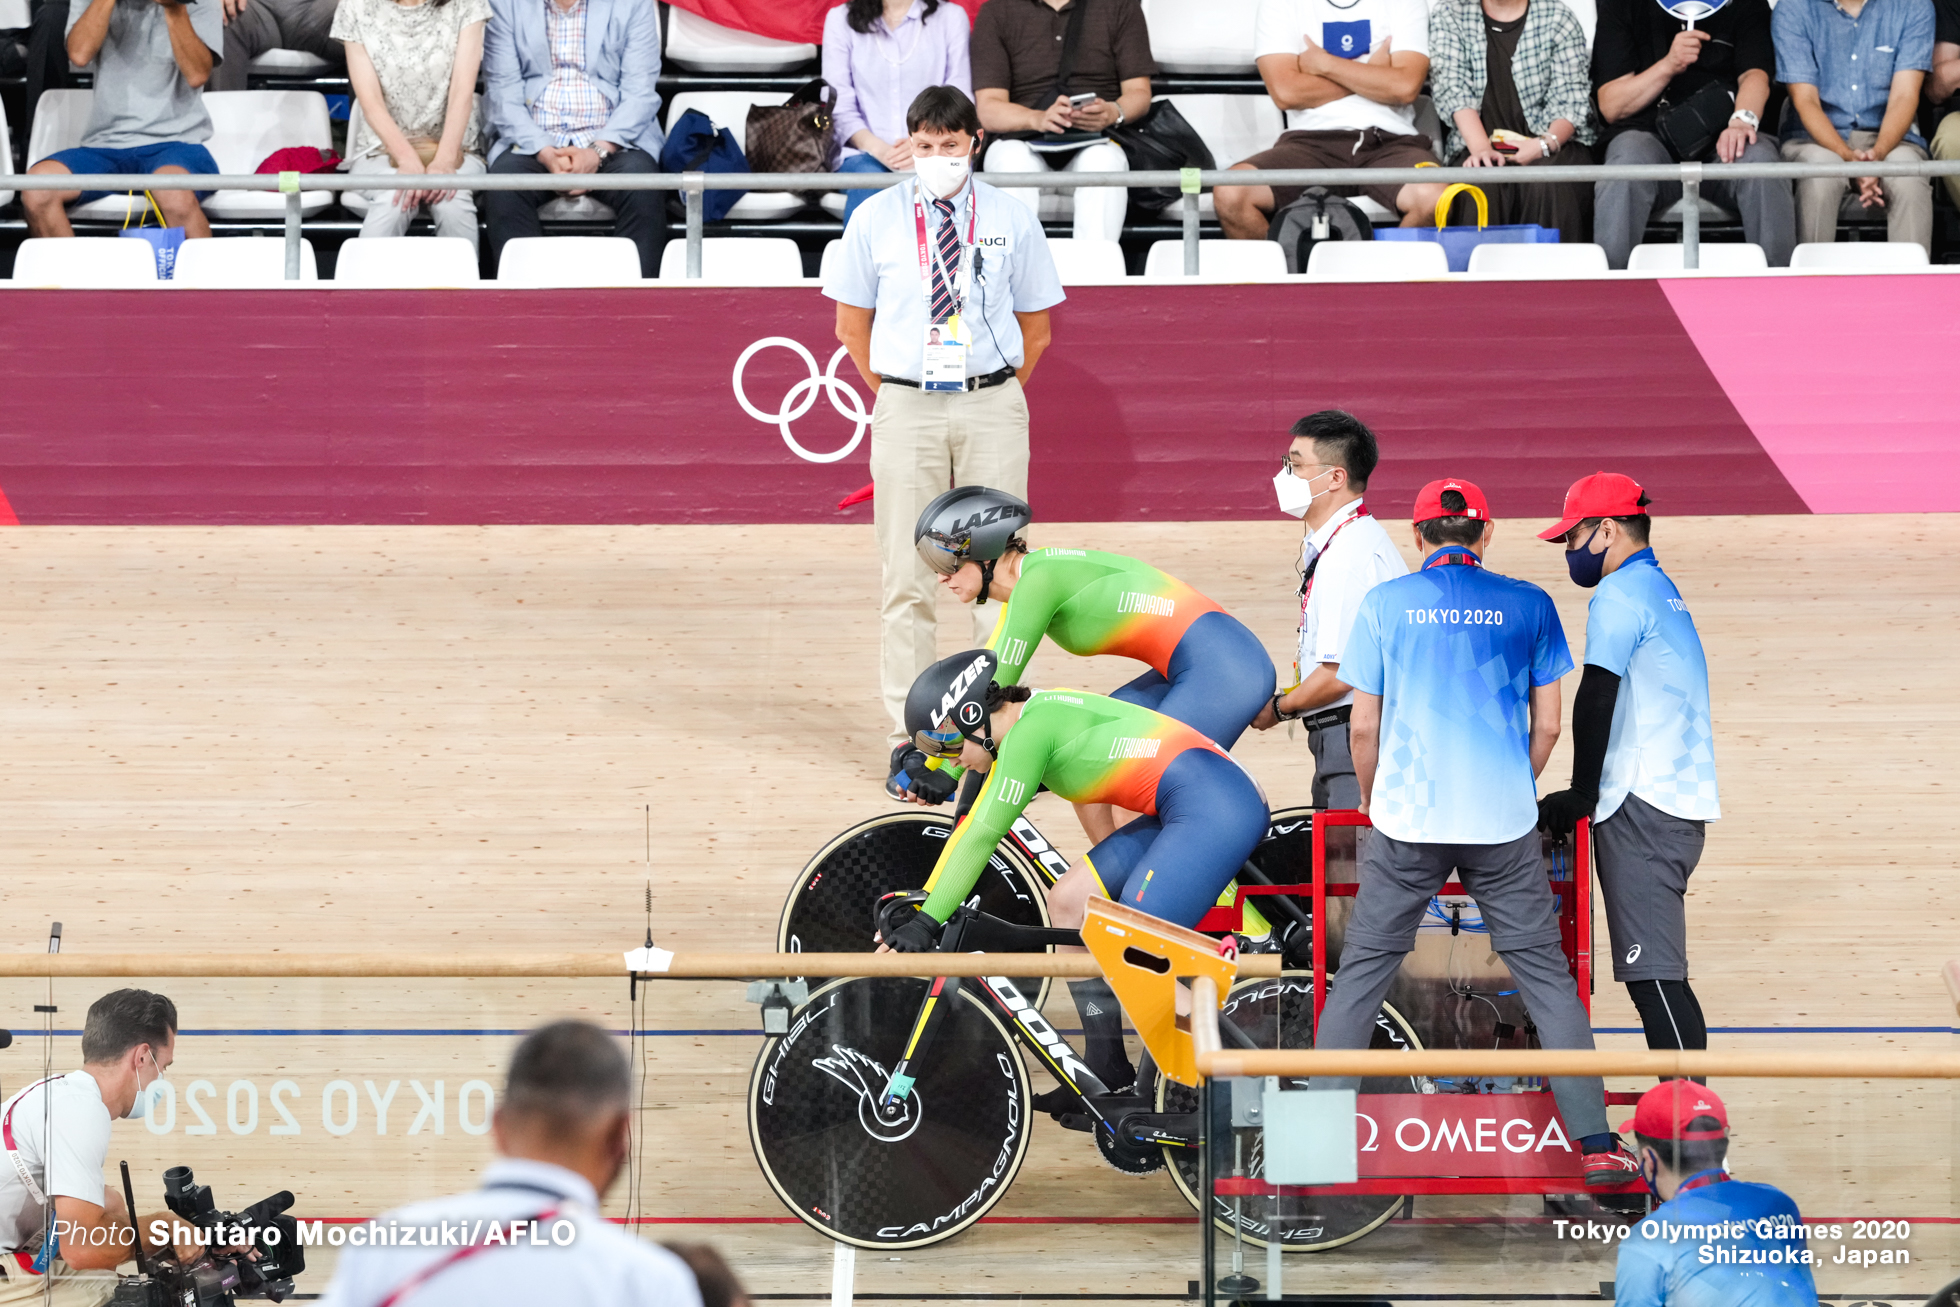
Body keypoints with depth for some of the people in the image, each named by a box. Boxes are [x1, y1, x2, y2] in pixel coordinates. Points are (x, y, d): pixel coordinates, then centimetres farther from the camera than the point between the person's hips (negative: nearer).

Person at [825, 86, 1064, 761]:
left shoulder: (1011, 223, 3)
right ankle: (913, 735, 6)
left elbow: (1035, 329, 11)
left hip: (992, 409, 0)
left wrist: (995, 397, 8)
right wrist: (890, 396, 8)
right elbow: (851, 324, 11)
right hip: (906, 408, 0)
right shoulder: (876, 220, 3)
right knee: (907, 579, 1)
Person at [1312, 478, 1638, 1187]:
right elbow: (1546, 724, 5)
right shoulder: (1528, 605, 3)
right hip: (1505, 823, 0)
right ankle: (1595, 1144, 3)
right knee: (1544, 971, 6)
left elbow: (1363, 726, 4)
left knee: (1363, 969, 9)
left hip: (1408, 818, 0)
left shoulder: (1384, 603, 2)